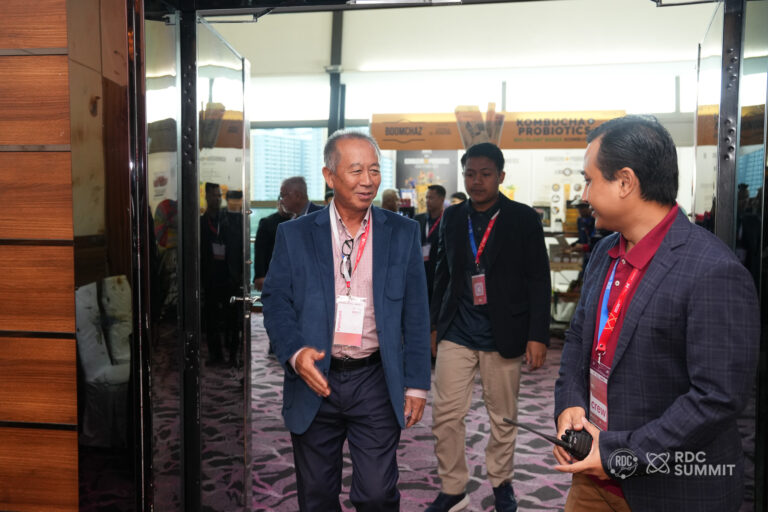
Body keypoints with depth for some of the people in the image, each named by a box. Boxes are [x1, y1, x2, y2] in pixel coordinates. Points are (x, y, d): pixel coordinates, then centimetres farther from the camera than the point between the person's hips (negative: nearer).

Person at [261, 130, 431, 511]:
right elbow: (275, 300, 0)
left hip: (375, 382, 0)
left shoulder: (402, 233, 2)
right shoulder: (294, 235, 1)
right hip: (313, 381, 1)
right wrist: (295, 352, -19)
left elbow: (416, 314, 3)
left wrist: (416, 383, 1)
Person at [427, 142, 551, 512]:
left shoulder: (523, 218, -4)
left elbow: (538, 280, -5)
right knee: (446, 415, 2)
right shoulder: (452, 217, 6)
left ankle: (501, 482, 34)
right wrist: (435, 323, 12)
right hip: (457, 332, 3)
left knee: (503, 417, 12)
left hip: (503, 335, -2)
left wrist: (537, 335, -10)